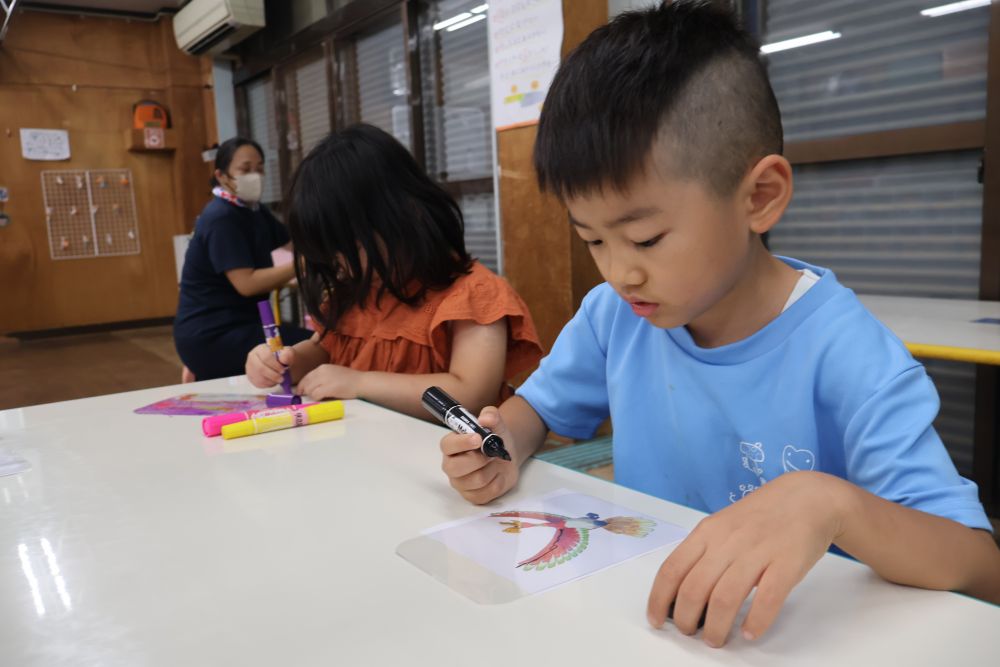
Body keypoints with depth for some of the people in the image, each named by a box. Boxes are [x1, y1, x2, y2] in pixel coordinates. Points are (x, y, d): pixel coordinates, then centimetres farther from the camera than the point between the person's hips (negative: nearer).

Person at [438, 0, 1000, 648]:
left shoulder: (843, 355, -18)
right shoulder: (614, 313, -4)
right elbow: (539, 405, 11)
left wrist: (829, 502, -37)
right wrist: (504, 451, -11)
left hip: (791, 635, -1)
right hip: (642, 616, 2)